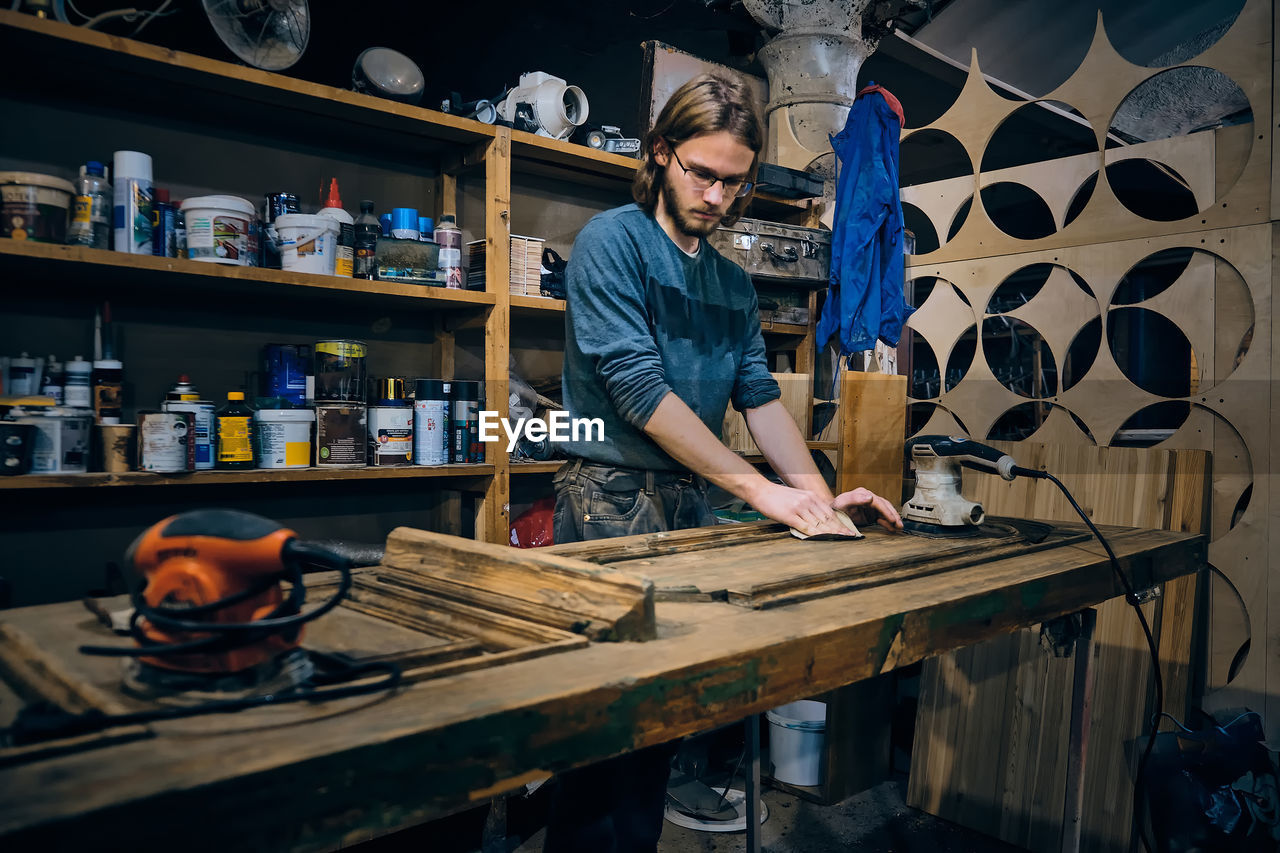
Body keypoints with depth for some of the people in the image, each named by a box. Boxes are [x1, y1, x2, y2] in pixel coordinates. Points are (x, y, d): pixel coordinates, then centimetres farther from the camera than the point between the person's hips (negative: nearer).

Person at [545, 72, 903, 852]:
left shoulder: (733, 282, 15)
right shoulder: (613, 240, -7)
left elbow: (759, 397, 12)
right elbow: (638, 387, -17)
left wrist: (820, 496, -2)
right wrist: (761, 488, -19)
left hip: (693, 505, 7)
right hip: (614, 500, -6)